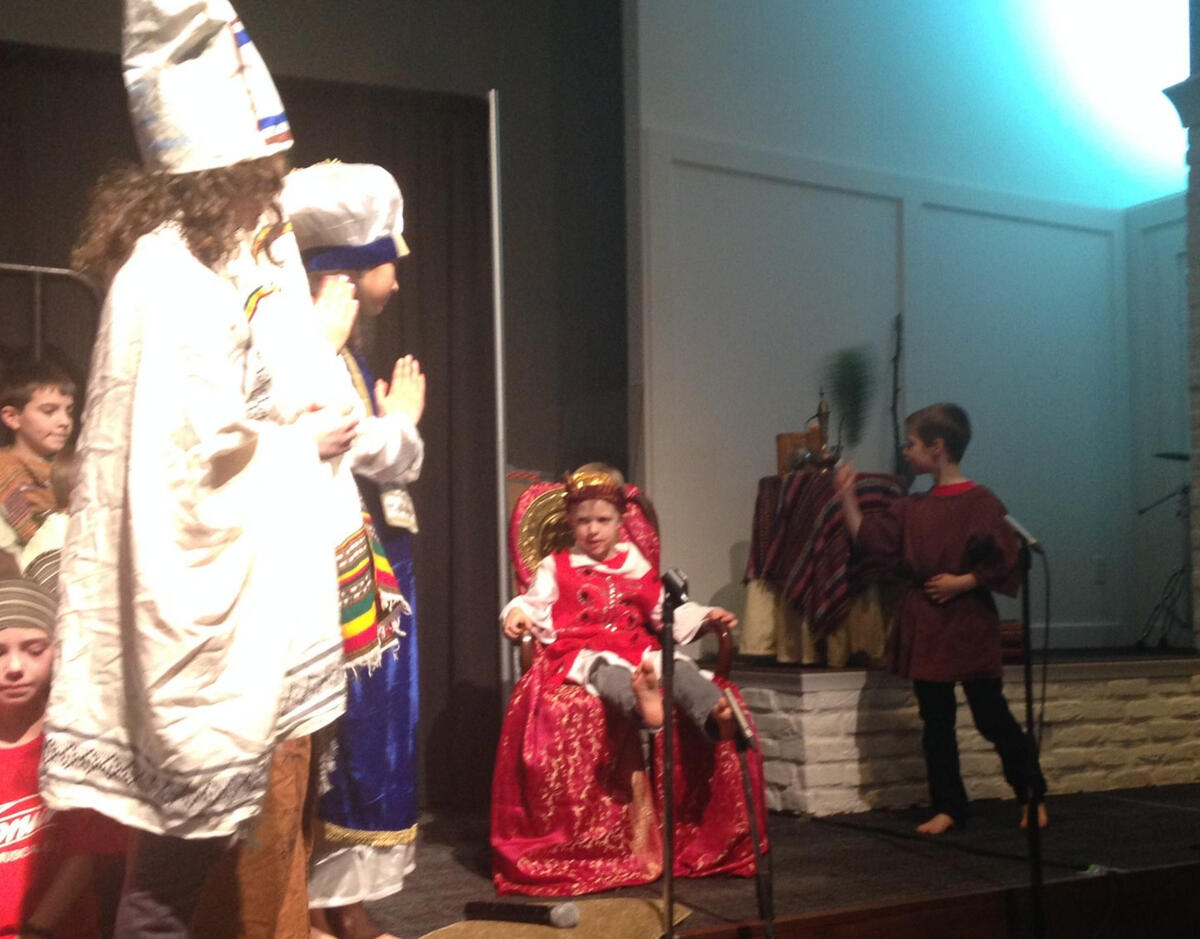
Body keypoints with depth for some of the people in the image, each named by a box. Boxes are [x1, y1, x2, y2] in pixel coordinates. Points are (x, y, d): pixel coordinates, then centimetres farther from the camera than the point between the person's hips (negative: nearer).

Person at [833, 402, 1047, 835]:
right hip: (923, 627, 6)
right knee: (936, 721, 9)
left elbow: (1005, 564, -11)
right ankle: (948, 808, 17)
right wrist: (847, 495, 4)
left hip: (968, 625, -6)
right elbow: (867, 538, 6)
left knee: (992, 717, 3)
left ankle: (1032, 798, 21)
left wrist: (961, 582, -15)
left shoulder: (980, 503, -10)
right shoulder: (911, 507, 9)